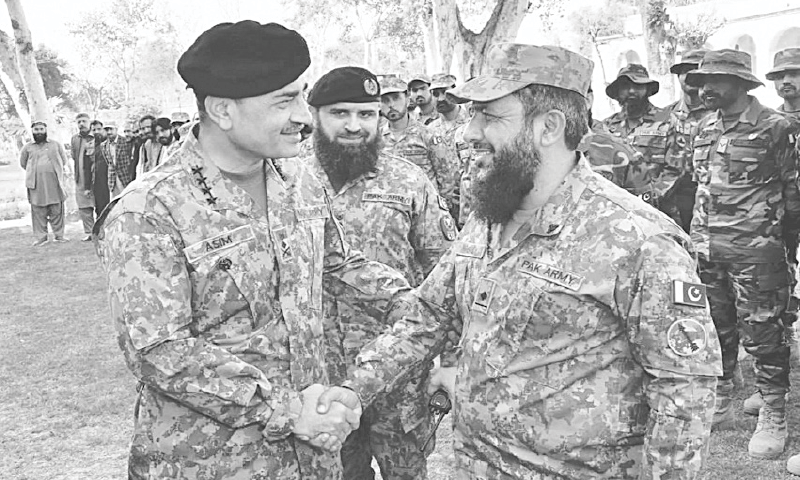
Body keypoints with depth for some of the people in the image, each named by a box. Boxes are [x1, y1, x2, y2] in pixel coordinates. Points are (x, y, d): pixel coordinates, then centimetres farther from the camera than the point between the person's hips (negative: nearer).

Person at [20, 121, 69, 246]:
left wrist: (54, 170, 12)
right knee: (38, 211, -1)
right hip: (36, 184, 0)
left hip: (54, 182, 0)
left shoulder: (55, 145, 10)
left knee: (57, 210, 1)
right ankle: (40, 237, 3)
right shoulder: (27, 147, 9)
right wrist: (35, 171, 13)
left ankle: (59, 235, 9)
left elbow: (64, 160, 15)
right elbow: (23, 163, 18)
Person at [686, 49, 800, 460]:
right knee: (715, 330, 13)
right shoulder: (704, 129, 12)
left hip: (754, 249, -6)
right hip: (707, 247, 6)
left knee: (761, 334, -1)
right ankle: (719, 406, 27)